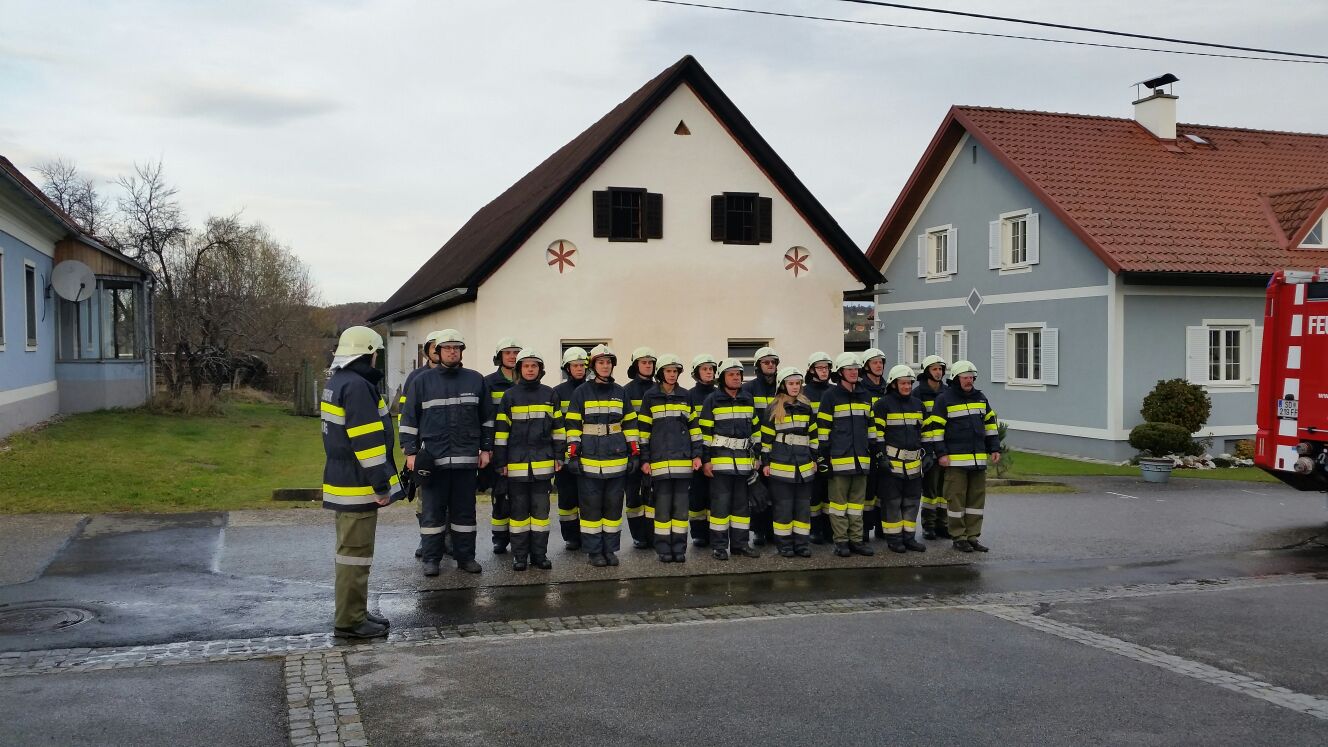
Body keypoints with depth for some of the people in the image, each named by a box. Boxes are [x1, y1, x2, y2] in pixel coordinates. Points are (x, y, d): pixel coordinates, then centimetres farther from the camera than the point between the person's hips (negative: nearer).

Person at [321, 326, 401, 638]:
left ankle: (354, 612, 27)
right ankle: (349, 621, 2)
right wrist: (381, 484, -19)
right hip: (357, 486, -11)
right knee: (356, 552, -4)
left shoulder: (337, 383, 14)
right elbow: (366, 440, -23)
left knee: (352, 550, 18)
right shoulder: (357, 386, -19)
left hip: (344, 482, 11)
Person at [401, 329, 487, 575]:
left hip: (466, 458, 2)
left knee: (465, 510, 8)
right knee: (433, 511, 4)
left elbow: (486, 418, 13)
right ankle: (431, 558, 12)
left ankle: (465, 556, 16)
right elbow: (408, 419, 5)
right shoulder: (422, 381, 4)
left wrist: (485, 449, 9)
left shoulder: (475, 380, 8)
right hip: (432, 458, -1)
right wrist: (410, 452, -1)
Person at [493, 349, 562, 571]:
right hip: (516, 462, -1)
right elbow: (501, 431, 1)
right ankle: (519, 555, 11)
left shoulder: (549, 394, 7)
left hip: (543, 462, 1)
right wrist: (501, 462, -3)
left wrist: (558, 457, 5)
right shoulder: (510, 396, 2)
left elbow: (558, 428, 10)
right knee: (519, 509, 4)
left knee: (541, 509, 6)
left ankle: (540, 554, 13)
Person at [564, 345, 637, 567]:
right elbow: (573, 425, -1)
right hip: (589, 458, -3)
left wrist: (634, 452, 6)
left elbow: (630, 424, 12)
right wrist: (573, 454, -8)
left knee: (614, 505, 6)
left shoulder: (620, 392, 9)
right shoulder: (581, 392, 0)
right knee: (591, 506, 0)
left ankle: (610, 549, 15)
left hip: (617, 458, 3)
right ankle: (594, 551, 8)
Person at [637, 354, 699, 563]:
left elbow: (694, 427, 12)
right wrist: (644, 459, -2)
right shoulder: (650, 397, 3)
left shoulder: (685, 396, 11)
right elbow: (643, 429, 3)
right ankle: (663, 549, 5)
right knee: (663, 505, -3)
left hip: (683, 459, 2)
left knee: (681, 505, 3)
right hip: (659, 459, -2)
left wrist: (697, 455, 5)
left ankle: (679, 548, 9)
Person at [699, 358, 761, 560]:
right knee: (720, 503, -4)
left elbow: (755, 429, 19)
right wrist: (705, 460, -8)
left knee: (742, 503, 9)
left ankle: (740, 543, 17)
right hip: (720, 460, -5)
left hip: (743, 461, 5)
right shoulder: (713, 400, -2)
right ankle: (719, 546, 3)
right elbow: (704, 432, -4)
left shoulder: (748, 400, 13)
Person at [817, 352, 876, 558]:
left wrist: (874, 450, 16)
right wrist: (823, 454, -9)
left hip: (861, 457, 6)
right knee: (838, 500, 0)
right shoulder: (830, 395, -4)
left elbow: (871, 425, 20)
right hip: (839, 457, -6)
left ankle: (856, 539, 15)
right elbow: (823, 426, -6)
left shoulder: (865, 396, 14)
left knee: (857, 500, 9)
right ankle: (841, 541, 5)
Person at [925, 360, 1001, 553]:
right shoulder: (944, 399, -5)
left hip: (979, 458, 6)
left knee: (977, 498, 8)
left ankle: (973, 536, 16)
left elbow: (990, 423, 19)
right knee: (956, 498, -1)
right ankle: (959, 538, 7)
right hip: (955, 459, -6)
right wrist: (941, 454, -11)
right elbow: (936, 427, -6)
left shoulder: (980, 398, 13)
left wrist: (995, 449, 13)